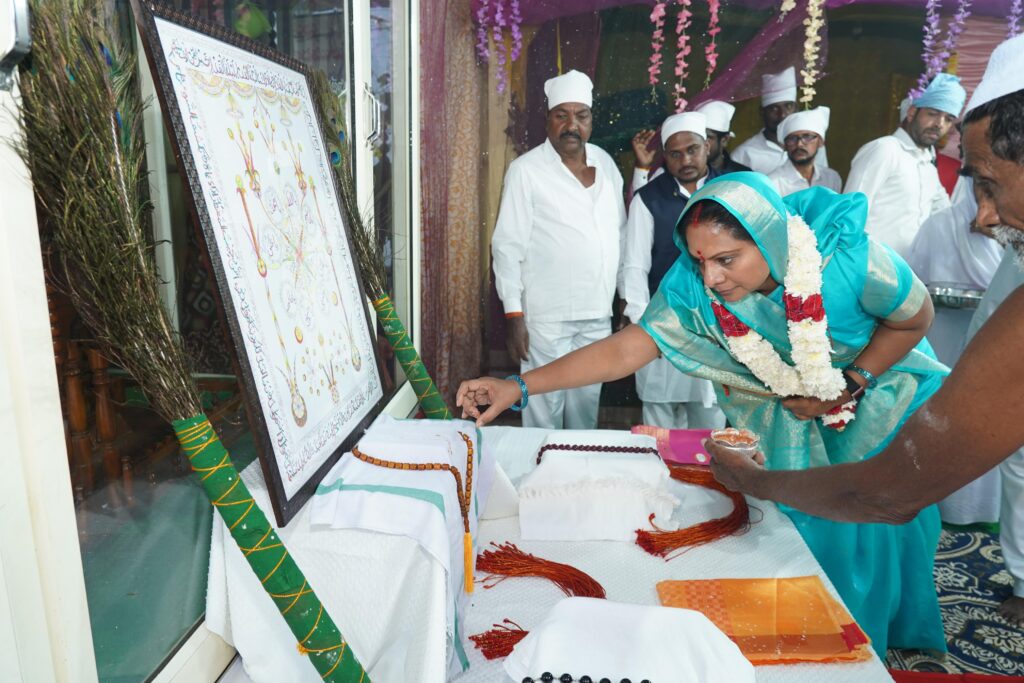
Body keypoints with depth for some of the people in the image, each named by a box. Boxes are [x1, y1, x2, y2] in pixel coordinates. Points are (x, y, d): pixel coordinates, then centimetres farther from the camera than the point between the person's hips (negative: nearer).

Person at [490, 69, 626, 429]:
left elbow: (619, 234, 15)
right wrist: (514, 314, -12)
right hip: (547, 316, -5)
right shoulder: (526, 170, -7)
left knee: (587, 407, 15)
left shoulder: (605, 163, 10)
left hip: (598, 315, 5)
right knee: (544, 410, 0)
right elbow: (508, 246, -8)